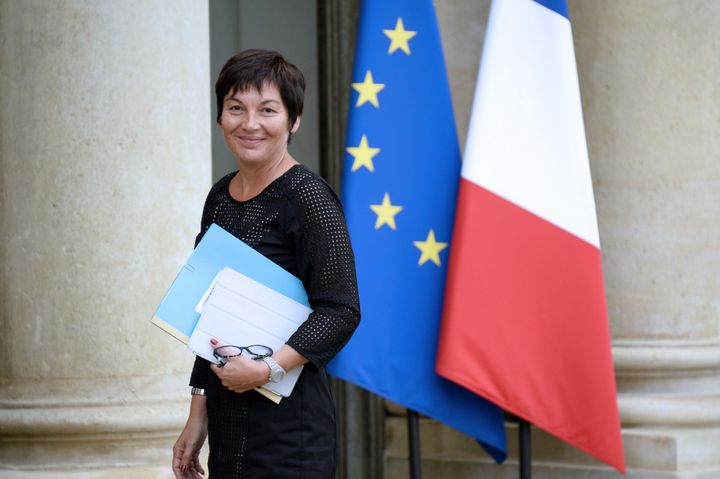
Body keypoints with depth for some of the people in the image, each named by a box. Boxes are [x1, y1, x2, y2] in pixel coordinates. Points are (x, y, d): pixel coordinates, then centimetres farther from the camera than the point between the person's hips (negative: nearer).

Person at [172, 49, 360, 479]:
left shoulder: (307, 197, -10)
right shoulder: (221, 197, 12)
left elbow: (341, 311, -15)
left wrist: (268, 369, -23)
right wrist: (198, 415, 16)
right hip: (228, 419, 7)